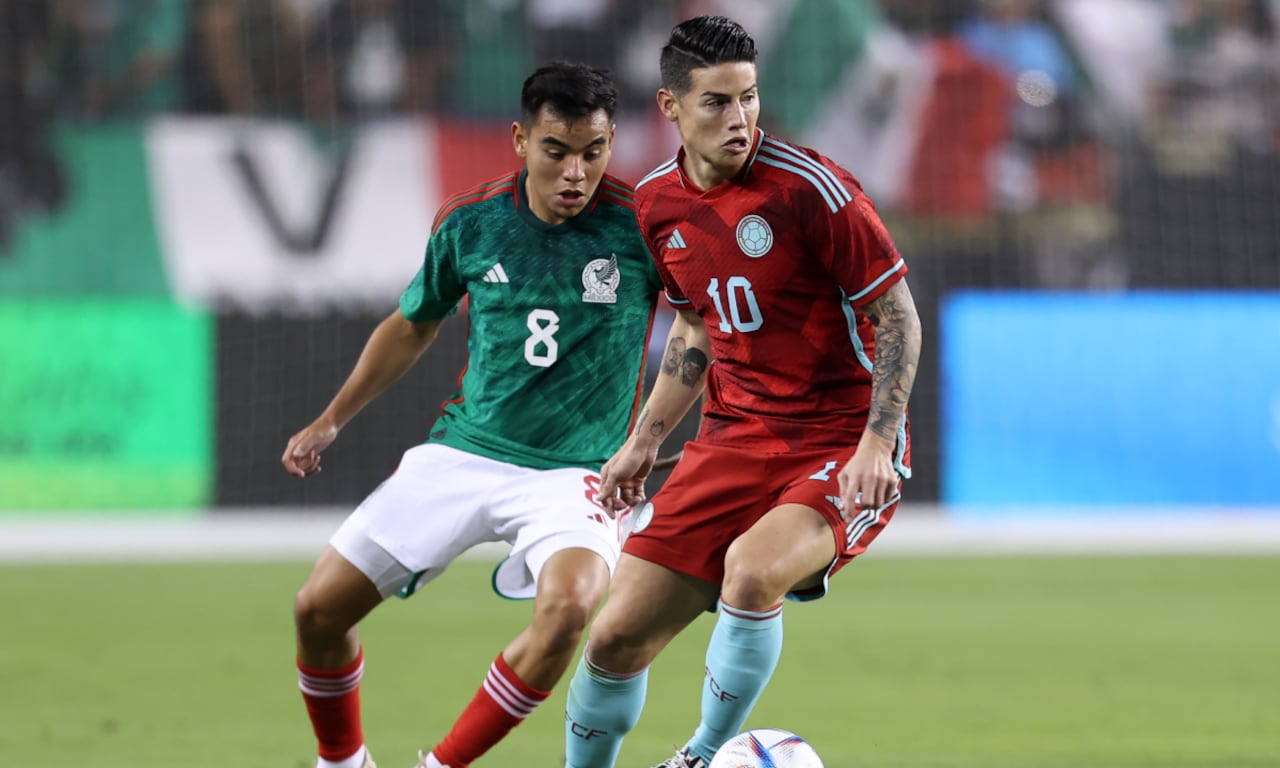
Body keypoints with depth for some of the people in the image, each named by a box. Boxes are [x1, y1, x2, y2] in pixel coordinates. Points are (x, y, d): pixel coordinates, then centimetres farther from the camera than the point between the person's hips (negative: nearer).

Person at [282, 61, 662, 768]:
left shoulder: (641, 225, -13)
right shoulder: (469, 221, -2)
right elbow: (412, 325, 16)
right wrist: (331, 421, 14)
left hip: (575, 468, -3)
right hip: (462, 451, 3)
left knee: (568, 606, -34)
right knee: (319, 608, -2)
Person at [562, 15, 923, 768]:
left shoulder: (808, 188, -15)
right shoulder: (659, 203, 4)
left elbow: (898, 314, -11)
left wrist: (878, 441, -20)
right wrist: (643, 442, 17)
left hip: (843, 444, -6)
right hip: (734, 442, 6)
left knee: (751, 571, -34)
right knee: (616, 637, -1)